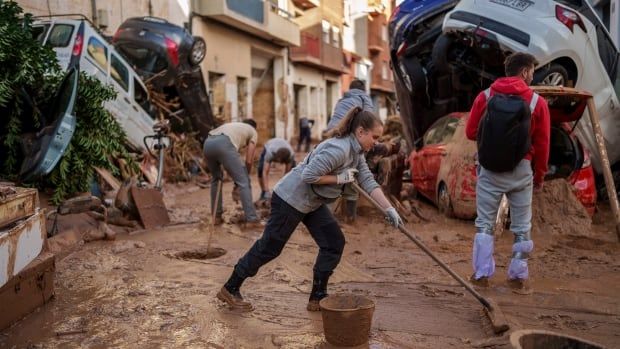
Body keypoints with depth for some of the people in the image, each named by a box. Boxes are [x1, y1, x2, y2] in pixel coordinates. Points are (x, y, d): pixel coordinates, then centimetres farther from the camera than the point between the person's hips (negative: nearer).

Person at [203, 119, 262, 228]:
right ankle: (251, 219, 3)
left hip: (208, 143, 7)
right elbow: (249, 160, 16)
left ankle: (216, 216, 30)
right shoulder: (253, 131, 26)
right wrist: (246, 175, 32)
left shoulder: (233, 125, 42)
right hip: (223, 144, -6)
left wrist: (237, 177, 39)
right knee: (243, 182, 3)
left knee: (216, 178, 27)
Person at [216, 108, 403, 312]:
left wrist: (389, 209, -3)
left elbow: (368, 182, 3)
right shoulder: (339, 149, -27)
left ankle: (317, 298, 15)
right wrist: (340, 178, -22)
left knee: (334, 243, 4)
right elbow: (309, 175, -31)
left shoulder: (357, 153, 5)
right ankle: (230, 289, 18)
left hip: (312, 203, 10)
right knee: (269, 248, 1)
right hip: (290, 199, -10)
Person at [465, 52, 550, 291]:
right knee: (522, 227, 12)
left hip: (489, 169, 1)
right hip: (521, 171, 0)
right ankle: (518, 277, 18)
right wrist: (539, 175, 11)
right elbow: (542, 144, -1)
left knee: (485, 223, 10)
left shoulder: (485, 96, -2)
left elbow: (470, 133, 2)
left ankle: (481, 274, 12)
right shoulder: (537, 102, -4)